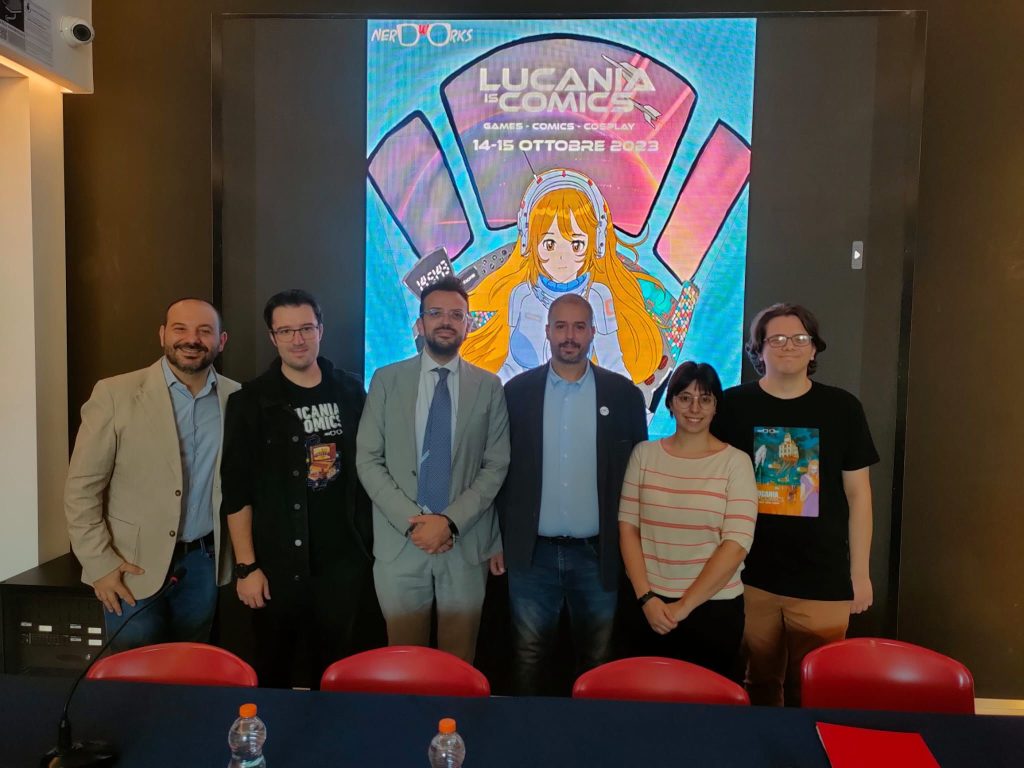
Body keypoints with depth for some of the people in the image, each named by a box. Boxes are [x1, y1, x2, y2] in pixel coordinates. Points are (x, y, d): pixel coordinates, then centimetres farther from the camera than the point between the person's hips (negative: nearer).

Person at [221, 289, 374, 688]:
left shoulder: (350, 391, 3)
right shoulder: (251, 401, -5)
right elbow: (237, 491, -6)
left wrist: (372, 539, 8)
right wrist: (246, 566, -9)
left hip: (344, 559, 2)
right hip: (278, 565, -2)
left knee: (336, 669, 15)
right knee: (275, 671, 13)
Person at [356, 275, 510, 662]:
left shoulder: (489, 386, 3)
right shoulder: (386, 380, 3)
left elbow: (496, 466, 0)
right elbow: (367, 460, -1)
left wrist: (451, 521, -12)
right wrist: (410, 521, -10)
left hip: (466, 542, 0)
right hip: (400, 540, 0)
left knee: (459, 663, 11)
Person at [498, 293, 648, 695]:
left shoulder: (624, 394, -1)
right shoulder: (518, 391, 0)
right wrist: (498, 539, 1)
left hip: (599, 554, 0)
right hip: (532, 553, 0)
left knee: (597, 662, 14)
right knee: (529, 659, 13)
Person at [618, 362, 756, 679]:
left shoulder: (735, 462, -5)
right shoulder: (644, 454, 2)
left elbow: (736, 544, -11)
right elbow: (627, 526, 0)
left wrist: (684, 606, -12)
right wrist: (645, 597, -8)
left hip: (714, 609, -2)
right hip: (652, 608, 2)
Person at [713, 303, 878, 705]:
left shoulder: (842, 408, 1)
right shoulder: (733, 405, -1)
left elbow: (858, 494, 5)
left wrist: (860, 571, 4)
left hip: (824, 580, 0)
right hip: (750, 577, 0)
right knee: (759, 687, 12)